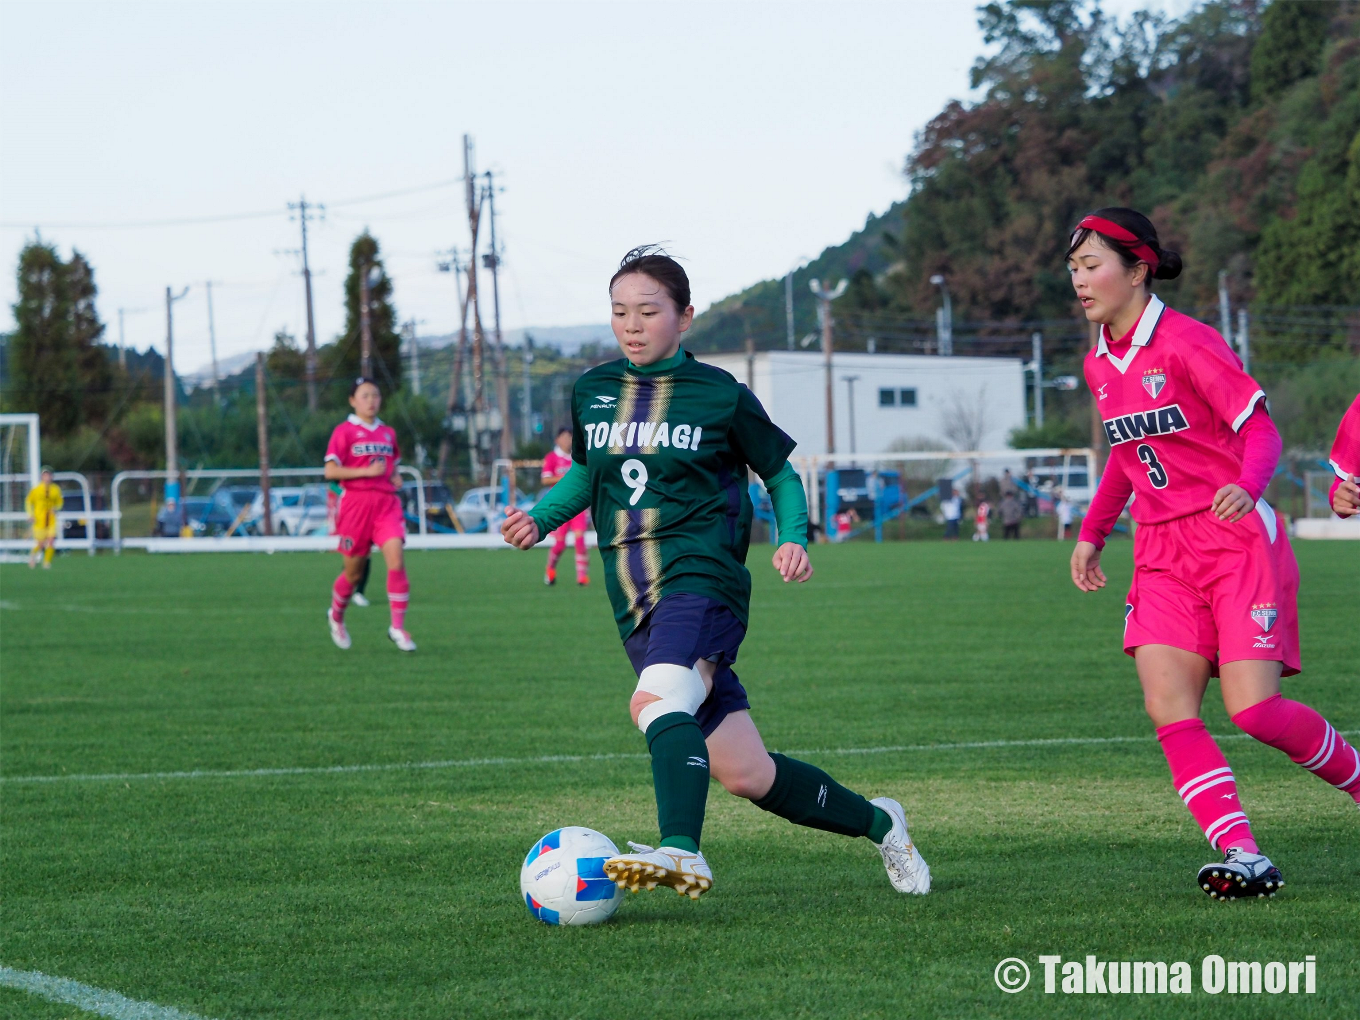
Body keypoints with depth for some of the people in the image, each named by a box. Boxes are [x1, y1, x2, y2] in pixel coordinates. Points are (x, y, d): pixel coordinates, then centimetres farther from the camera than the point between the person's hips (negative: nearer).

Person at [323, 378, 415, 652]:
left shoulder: (388, 433, 14)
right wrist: (367, 471, -17)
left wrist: (396, 477, 8)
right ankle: (336, 616, 35)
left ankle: (398, 627, -14)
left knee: (396, 559, -17)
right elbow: (330, 471, -9)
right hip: (356, 502, -3)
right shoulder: (344, 431, -2)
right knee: (354, 571, 6)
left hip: (387, 502, 3)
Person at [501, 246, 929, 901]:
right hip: (636, 602, 5)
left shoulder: (719, 395, 1)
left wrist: (794, 538, -6)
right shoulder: (591, 393, 12)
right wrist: (540, 517, 10)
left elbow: (781, 474, 12)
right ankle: (877, 824, 24)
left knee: (657, 701, -36)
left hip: (702, 576, -5)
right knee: (745, 774, 3)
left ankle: (680, 852, -51)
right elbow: (585, 472, 28)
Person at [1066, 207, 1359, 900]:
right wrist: (1092, 533, 22)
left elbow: (1261, 429, -12)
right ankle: (1242, 856, -18)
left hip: (1237, 539, -7)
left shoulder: (1186, 343, -11)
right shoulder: (1101, 365, 12)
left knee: (1254, 709, -14)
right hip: (1163, 552, 7)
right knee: (1167, 707, -14)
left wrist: (1246, 486, -31)